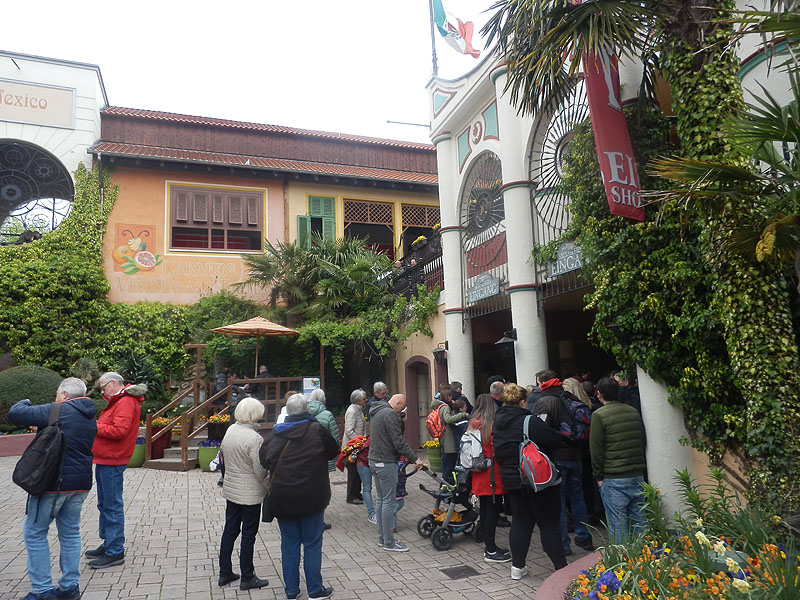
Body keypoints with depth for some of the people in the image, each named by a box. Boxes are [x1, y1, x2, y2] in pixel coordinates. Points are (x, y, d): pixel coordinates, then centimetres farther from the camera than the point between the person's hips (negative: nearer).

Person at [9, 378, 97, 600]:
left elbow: (15, 413, -14)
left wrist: (25, 402, 6)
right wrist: (42, 427, 21)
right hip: (81, 482, 7)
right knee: (70, 532, 15)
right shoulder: (90, 418, 11)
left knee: (35, 532, 8)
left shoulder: (58, 411, -14)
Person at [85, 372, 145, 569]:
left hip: (112, 462, -11)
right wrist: (96, 426, 2)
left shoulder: (126, 402, -16)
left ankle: (115, 552, 1)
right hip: (104, 460, 11)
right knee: (104, 504, 18)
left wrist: (95, 427, -15)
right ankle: (108, 544, 30)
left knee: (112, 506, -5)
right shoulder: (116, 402, 19)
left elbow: (119, 431, -25)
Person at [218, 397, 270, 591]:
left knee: (230, 530, 18)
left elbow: (224, 455, 10)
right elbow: (260, 470, -19)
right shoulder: (254, 438, -24)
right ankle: (247, 578, 19)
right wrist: (270, 487, -6)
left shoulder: (230, 430, -1)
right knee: (248, 535, 6)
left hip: (231, 489, 7)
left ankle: (225, 573, 30)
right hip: (250, 493, -7)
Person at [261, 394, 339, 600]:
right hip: (310, 497, -3)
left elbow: (266, 461, -3)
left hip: (282, 498, 3)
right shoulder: (316, 430, -10)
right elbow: (334, 450, 1)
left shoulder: (277, 433, -2)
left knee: (289, 544, 14)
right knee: (312, 544, 9)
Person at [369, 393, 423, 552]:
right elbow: (398, 442, -21)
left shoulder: (376, 412, 15)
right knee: (388, 502, -4)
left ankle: (382, 537, 24)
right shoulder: (390, 414, -17)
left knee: (380, 500, 16)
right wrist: (415, 459, -15)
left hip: (374, 461, 10)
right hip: (386, 463, -10)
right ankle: (388, 542, 2)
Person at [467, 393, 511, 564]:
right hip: (493, 473, -7)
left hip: (480, 476, 7)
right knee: (492, 510, -1)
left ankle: (488, 545, 27)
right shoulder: (494, 424, -14)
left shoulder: (473, 424, 6)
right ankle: (490, 551, 5)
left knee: (485, 509, 16)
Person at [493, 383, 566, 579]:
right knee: (548, 524, 4)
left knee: (520, 522, 15)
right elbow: (555, 440, -15)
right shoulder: (529, 422, -20)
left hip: (511, 480, 7)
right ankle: (561, 567, 12)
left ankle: (517, 566, 21)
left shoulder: (498, 424, 4)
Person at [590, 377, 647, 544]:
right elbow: (642, 442, 17)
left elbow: (596, 449, -8)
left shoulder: (599, 415, -10)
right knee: (639, 522, 14)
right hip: (638, 476, 6)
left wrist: (598, 477, 0)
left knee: (618, 525, 2)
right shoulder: (634, 411, 8)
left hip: (613, 480, -6)